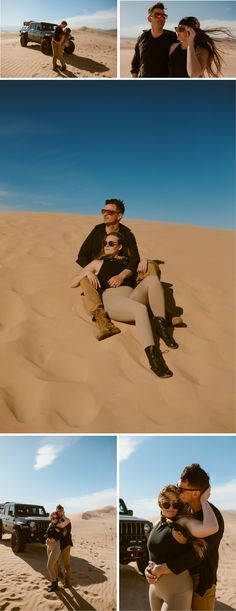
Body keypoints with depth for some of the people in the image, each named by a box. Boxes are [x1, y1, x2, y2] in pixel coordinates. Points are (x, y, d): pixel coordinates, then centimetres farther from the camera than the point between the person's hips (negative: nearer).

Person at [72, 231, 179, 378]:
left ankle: (161, 327, -26)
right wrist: (87, 273, 1)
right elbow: (73, 282, 22)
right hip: (111, 300, -3)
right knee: (141, 309, -37)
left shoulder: (129, 262, 30)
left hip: (133, 297, 3)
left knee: (153, 279, -28)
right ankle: (153, 356, -49)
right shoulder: (98, 263, 25)